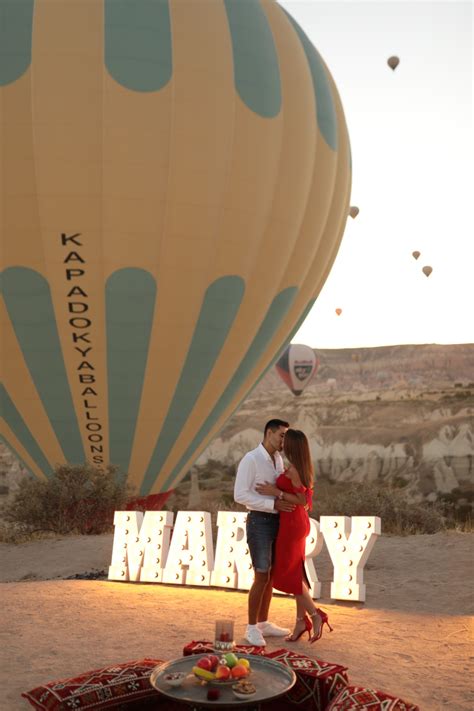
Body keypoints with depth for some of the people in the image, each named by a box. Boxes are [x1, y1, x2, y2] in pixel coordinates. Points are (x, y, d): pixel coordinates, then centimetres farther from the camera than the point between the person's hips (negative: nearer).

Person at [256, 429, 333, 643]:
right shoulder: (303, 468, 9)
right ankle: (301, 620, 16)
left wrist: (276, 492, -19)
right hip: (298, 522, 9)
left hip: (291, 524, -9)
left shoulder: (293, 470, -19)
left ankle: (316, 615, 4)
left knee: (287, 575, 1)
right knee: (296, 573, 12)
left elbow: (302, 501, -20)